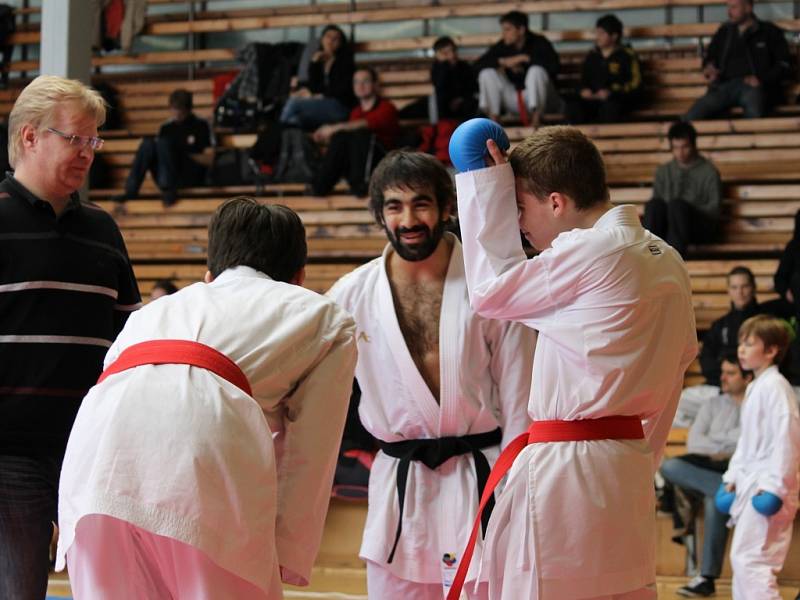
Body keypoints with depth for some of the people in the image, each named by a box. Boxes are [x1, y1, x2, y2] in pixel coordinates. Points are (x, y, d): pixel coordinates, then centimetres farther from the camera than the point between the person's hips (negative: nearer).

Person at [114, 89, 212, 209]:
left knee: (162, 143, -25)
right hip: (166, 178, 4)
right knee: (147, 144, -19)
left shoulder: (200, 126, 4)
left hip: (191, 177, -4)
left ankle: (169, 190, -36)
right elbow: (160, 151, 12)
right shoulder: (167, 128, 16)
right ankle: (131, 191, -29)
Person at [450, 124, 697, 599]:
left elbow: (491, 292, -3)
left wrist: (485, 184, 3)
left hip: (565, 474, -9)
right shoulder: (666, 261, 12)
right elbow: (678, 362, 16)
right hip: (628, 467, 9)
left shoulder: (591, 253, -15)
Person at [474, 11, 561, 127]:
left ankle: (536, 117, -30)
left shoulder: (539, 42, -10)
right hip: (515, 100, 4)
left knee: (536, 70, -32)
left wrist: (524, 58, -22)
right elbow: (478, 64, -4)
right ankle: (493, 119, -20)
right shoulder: (503, 46, 1)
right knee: (487, 73, -11)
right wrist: (503, 62, -18)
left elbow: (554, 65, -27)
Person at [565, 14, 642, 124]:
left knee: (609, 107, -40)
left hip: (619, 99, -4)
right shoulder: (592, 56, 18)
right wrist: (584, 90, 0)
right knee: (573, 106, -27)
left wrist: (611, 92, -18)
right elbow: (583, 80, 25)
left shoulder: (627, 55, 3)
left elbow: (635, 83, -5)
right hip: (593, 100, 4)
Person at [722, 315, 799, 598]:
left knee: (749, 559, -16)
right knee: (742, 558, 15)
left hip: (767, 486, -10)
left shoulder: (775, 386, -14)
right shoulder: (755, 386, 16)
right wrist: (733, 476, 20)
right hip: (751, 483, 10)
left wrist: (774, 486, -22)